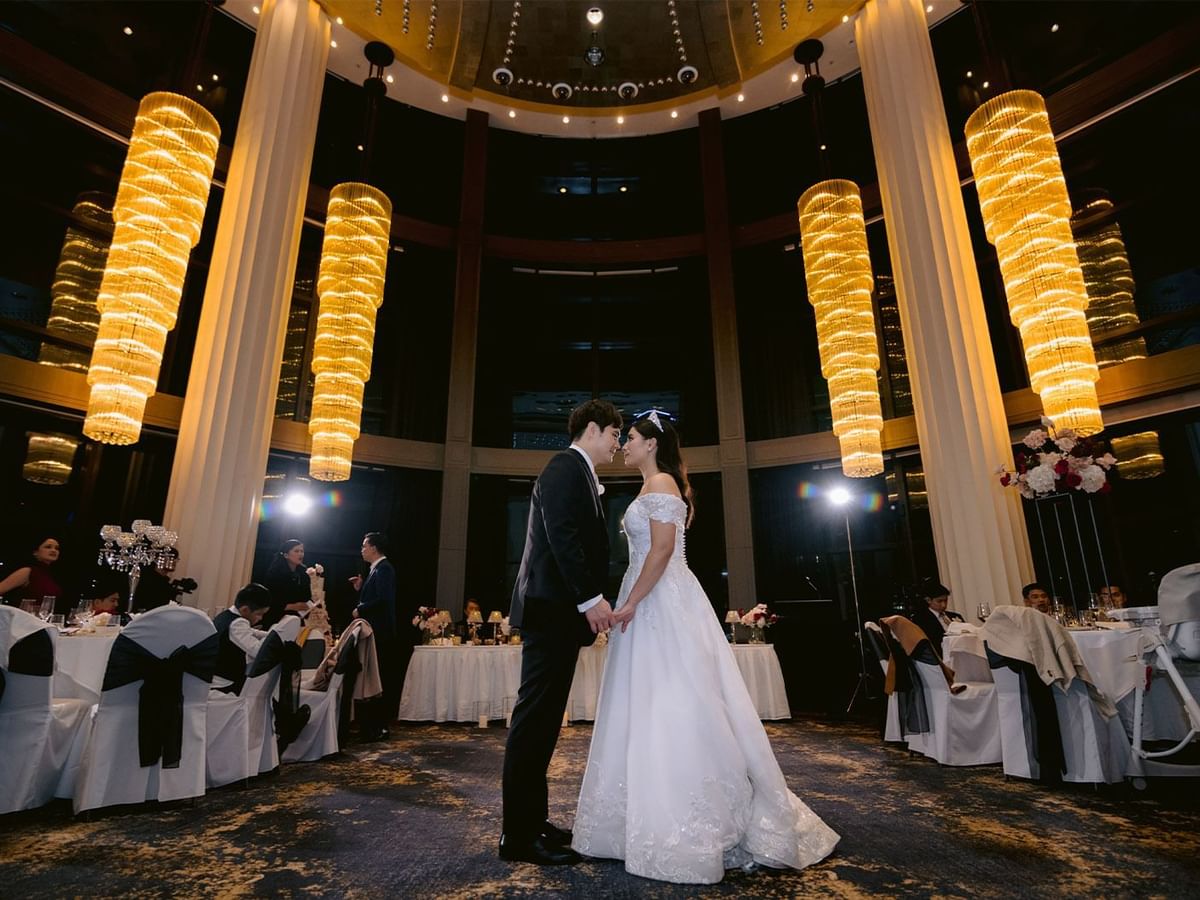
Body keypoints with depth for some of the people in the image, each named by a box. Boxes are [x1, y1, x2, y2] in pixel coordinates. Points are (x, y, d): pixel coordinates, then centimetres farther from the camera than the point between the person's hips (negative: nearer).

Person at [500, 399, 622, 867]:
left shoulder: (578, 473, 21)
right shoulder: (567, 466, -9)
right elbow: (561, 535, -21)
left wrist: (592, 601, 17)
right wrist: (591, 598, -22)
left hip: (560, 609, 10)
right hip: (552, 606, -10)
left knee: (543, 718, 14)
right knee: (535, 717, -4)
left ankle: (531, 821, 24)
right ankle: (518, 834, 5)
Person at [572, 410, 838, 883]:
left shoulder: (661, 483, -10)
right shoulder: (654, 487, 19)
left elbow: (662, 549, -20)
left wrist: (631, 603, -19)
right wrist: (631, 603, 21)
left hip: (663, 604, -10)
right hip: (652, 602, 10)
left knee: (672, 707, -5)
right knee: (652, 708, 13)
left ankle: (684, 831, 5)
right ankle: (661, 816, 24)